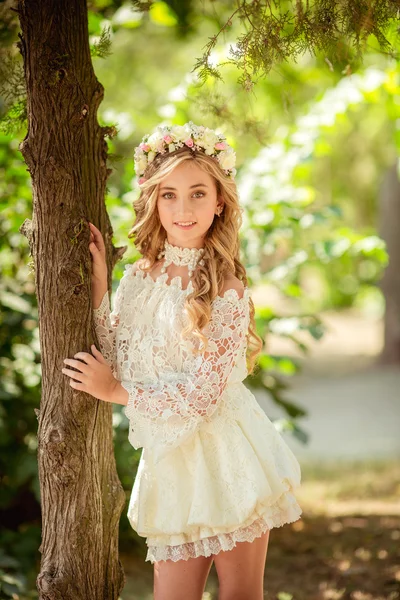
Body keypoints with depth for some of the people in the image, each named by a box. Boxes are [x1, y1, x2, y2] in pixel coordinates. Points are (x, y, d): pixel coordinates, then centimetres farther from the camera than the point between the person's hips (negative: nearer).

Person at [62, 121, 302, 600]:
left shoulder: (227, 291, -12)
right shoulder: (139, 277, 5)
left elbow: (202, 397, -14)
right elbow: (120, 370, -1)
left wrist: (114, 391, -5)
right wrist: (99, 287, -5)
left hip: (228, 461, -4)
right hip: (171, 463, 4)